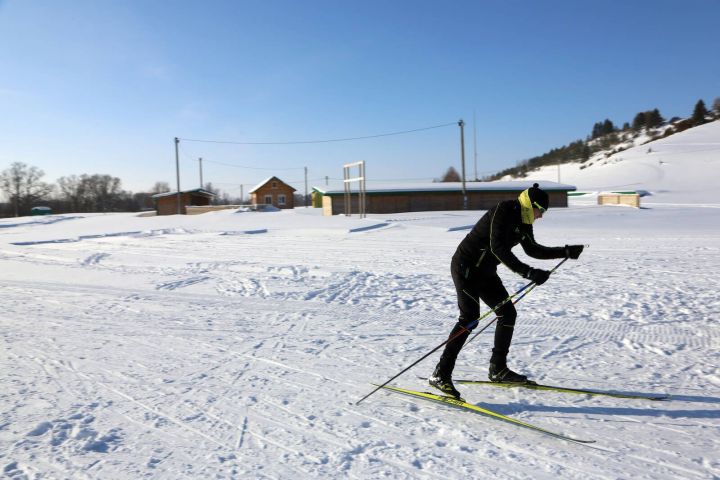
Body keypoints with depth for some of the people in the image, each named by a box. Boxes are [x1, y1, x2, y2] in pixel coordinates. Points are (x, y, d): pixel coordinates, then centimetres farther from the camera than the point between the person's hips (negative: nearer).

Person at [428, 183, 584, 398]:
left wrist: (566, 252, 17)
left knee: (508, 313, 8)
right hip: (466, 267, -10)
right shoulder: (503, 211, -20)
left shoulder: (523, 221, 9)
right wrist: (528, 272, -36)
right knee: (469, 318, -19)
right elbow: (498, 248, -31)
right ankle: (441, 374, -16)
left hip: (485, 271, 10)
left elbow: (533, 250, 21)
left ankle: (498, 369, 19)